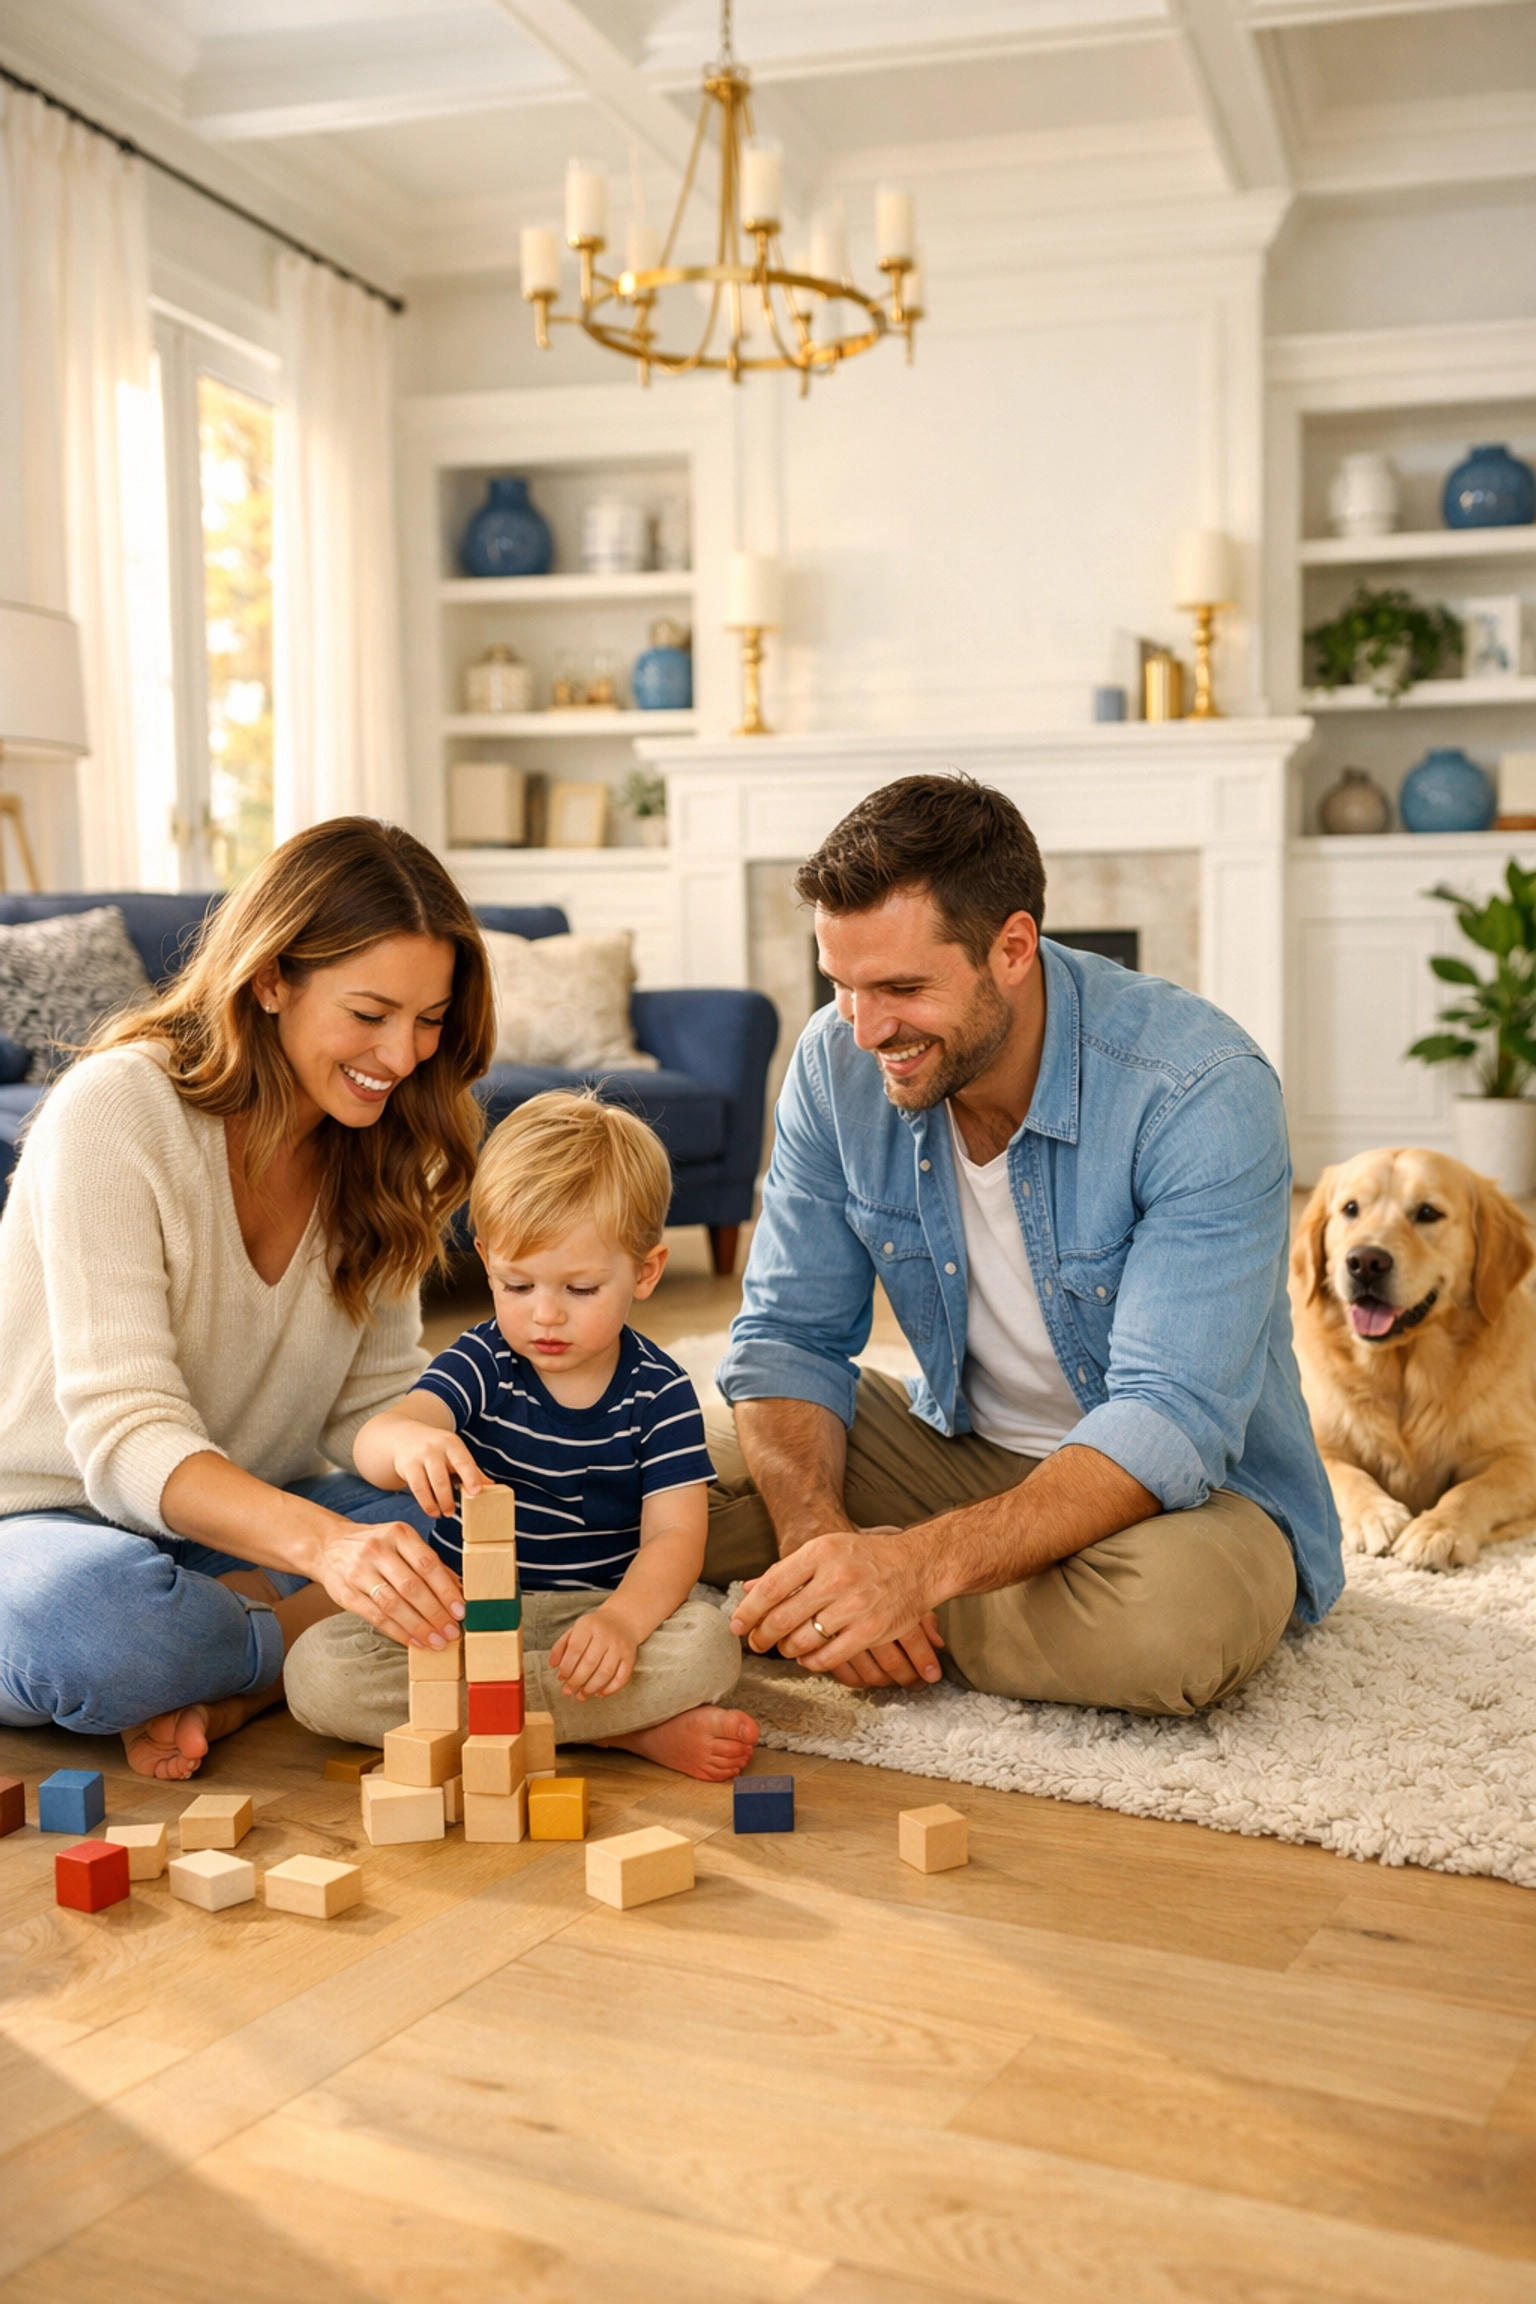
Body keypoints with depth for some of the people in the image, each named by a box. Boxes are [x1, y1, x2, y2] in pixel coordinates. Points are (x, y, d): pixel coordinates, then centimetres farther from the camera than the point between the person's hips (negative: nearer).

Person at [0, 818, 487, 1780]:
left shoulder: (375, 1143, 0)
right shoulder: (114, 1114, -21)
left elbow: (373, 1398, -1)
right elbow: (122, 1432, -29)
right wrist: (323, 1541, -47)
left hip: (242, 1526, 5)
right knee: (84, 1618, -40)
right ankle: (316, 1650, -11)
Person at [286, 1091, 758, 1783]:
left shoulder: (659, 1392, -4)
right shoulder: (481, 1364, -5)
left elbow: (675, 1534, -12)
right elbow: (371, 1444, -23)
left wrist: (621, 1620, -34)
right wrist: (406, 1441, -50)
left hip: (591, 1615, -2)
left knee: (707, 1647, -31)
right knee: (317, 1668, -26)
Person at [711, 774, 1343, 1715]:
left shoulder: (1203, 1092, -28)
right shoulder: (839, 1063, -11)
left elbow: (1171, 1424, -33)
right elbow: (790, 1336, -6)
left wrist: (921, 1562, -46)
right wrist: (818, 1534, -27)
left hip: (1188, 1487, -3)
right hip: (960, 1450, 3)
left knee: (1167, 1621, -39)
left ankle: (905, 1616, -11)